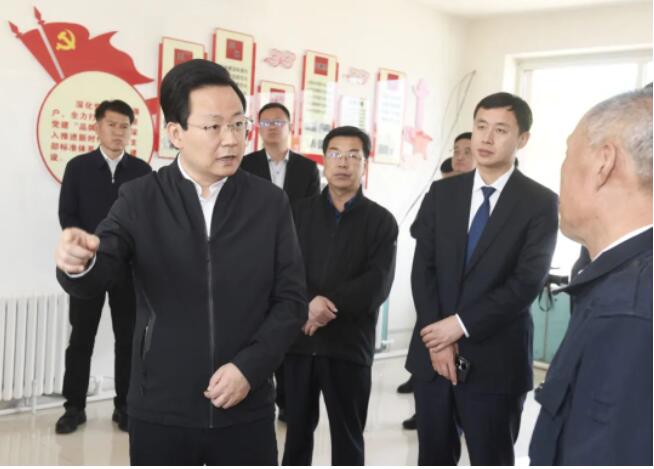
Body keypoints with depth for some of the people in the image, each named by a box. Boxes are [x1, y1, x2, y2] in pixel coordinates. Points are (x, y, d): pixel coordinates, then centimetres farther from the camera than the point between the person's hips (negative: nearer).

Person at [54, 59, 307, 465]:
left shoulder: (271, 203, 0)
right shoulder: (139, 200, -2)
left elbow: (292, 300, 0)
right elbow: (93, 280, -13)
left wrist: (249, 366, -12)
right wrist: (77, 261, -36)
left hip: (246, 412, 1)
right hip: (160, 412, 0)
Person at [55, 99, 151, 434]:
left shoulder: (142, 171, 6)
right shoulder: (78, 167, 4)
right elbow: (66, 215, 0)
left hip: (129, 267, 1)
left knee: (128, 338, 5)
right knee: (81, 338, 4)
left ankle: (124, 406, 15)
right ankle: (74, 407, 16)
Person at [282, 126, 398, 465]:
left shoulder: (381, 220, 1)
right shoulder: (300, 212, 8)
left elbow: (378, 284, -10)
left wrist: (328, 305, -19)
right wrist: (307, 305, -20)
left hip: (349, 342, -2)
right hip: (298, 339, 2)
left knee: (348, 436, 10)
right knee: (297, 430, 14)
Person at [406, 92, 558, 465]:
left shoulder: (540, 202, -4)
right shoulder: (442, 193, 6)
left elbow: (527, 282, -13)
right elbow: (423, 268, 1)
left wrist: (461, 325, -15)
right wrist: (439, 340, -10)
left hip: (495, 359, -3)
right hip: (433, 351, 4)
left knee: (491, 462, 8)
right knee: (433, 458, 15)